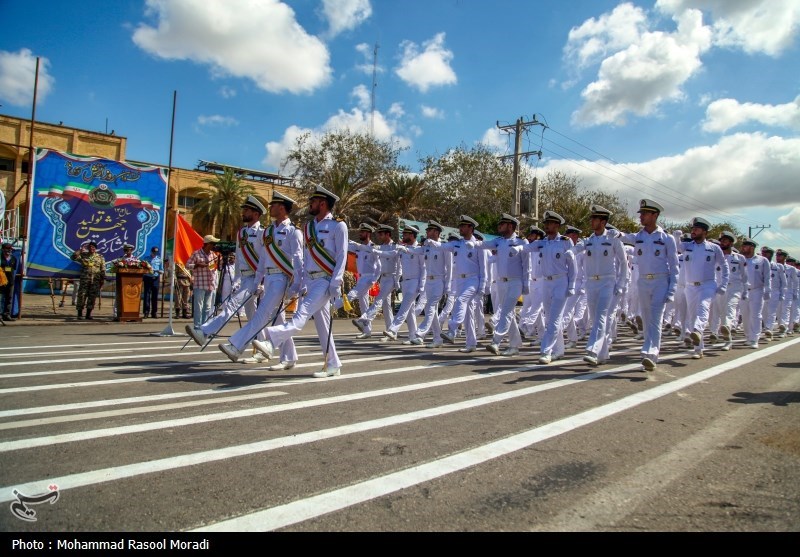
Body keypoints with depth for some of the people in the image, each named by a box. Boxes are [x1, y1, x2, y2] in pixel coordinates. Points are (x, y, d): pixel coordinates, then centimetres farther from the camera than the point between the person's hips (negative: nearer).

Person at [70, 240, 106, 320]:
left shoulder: (100, 257, 10)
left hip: (95, 280, 1)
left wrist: (102, 279, 2)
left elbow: (103, 269, 8)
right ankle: (80, 314, 3)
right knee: (82, 295, -4)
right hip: (84, 280, -1)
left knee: (92, 297, 2)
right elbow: (73, 257, -4)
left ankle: (88, 314, 10)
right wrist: (81, 250, -5)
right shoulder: (83, 255, 9)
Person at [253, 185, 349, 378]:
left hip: (326, 280, -8)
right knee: (321, 323, 7)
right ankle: (333, 365, 12)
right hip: (311, 280, 8)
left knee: (302, 314, -22)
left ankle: (272, 342, -37)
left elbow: (342, 256, -9)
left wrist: (336, 283, -18)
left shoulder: (337, 226, -4)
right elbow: (306, 257, 18)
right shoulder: (308, 227, 17)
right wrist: (298, 283, 12)